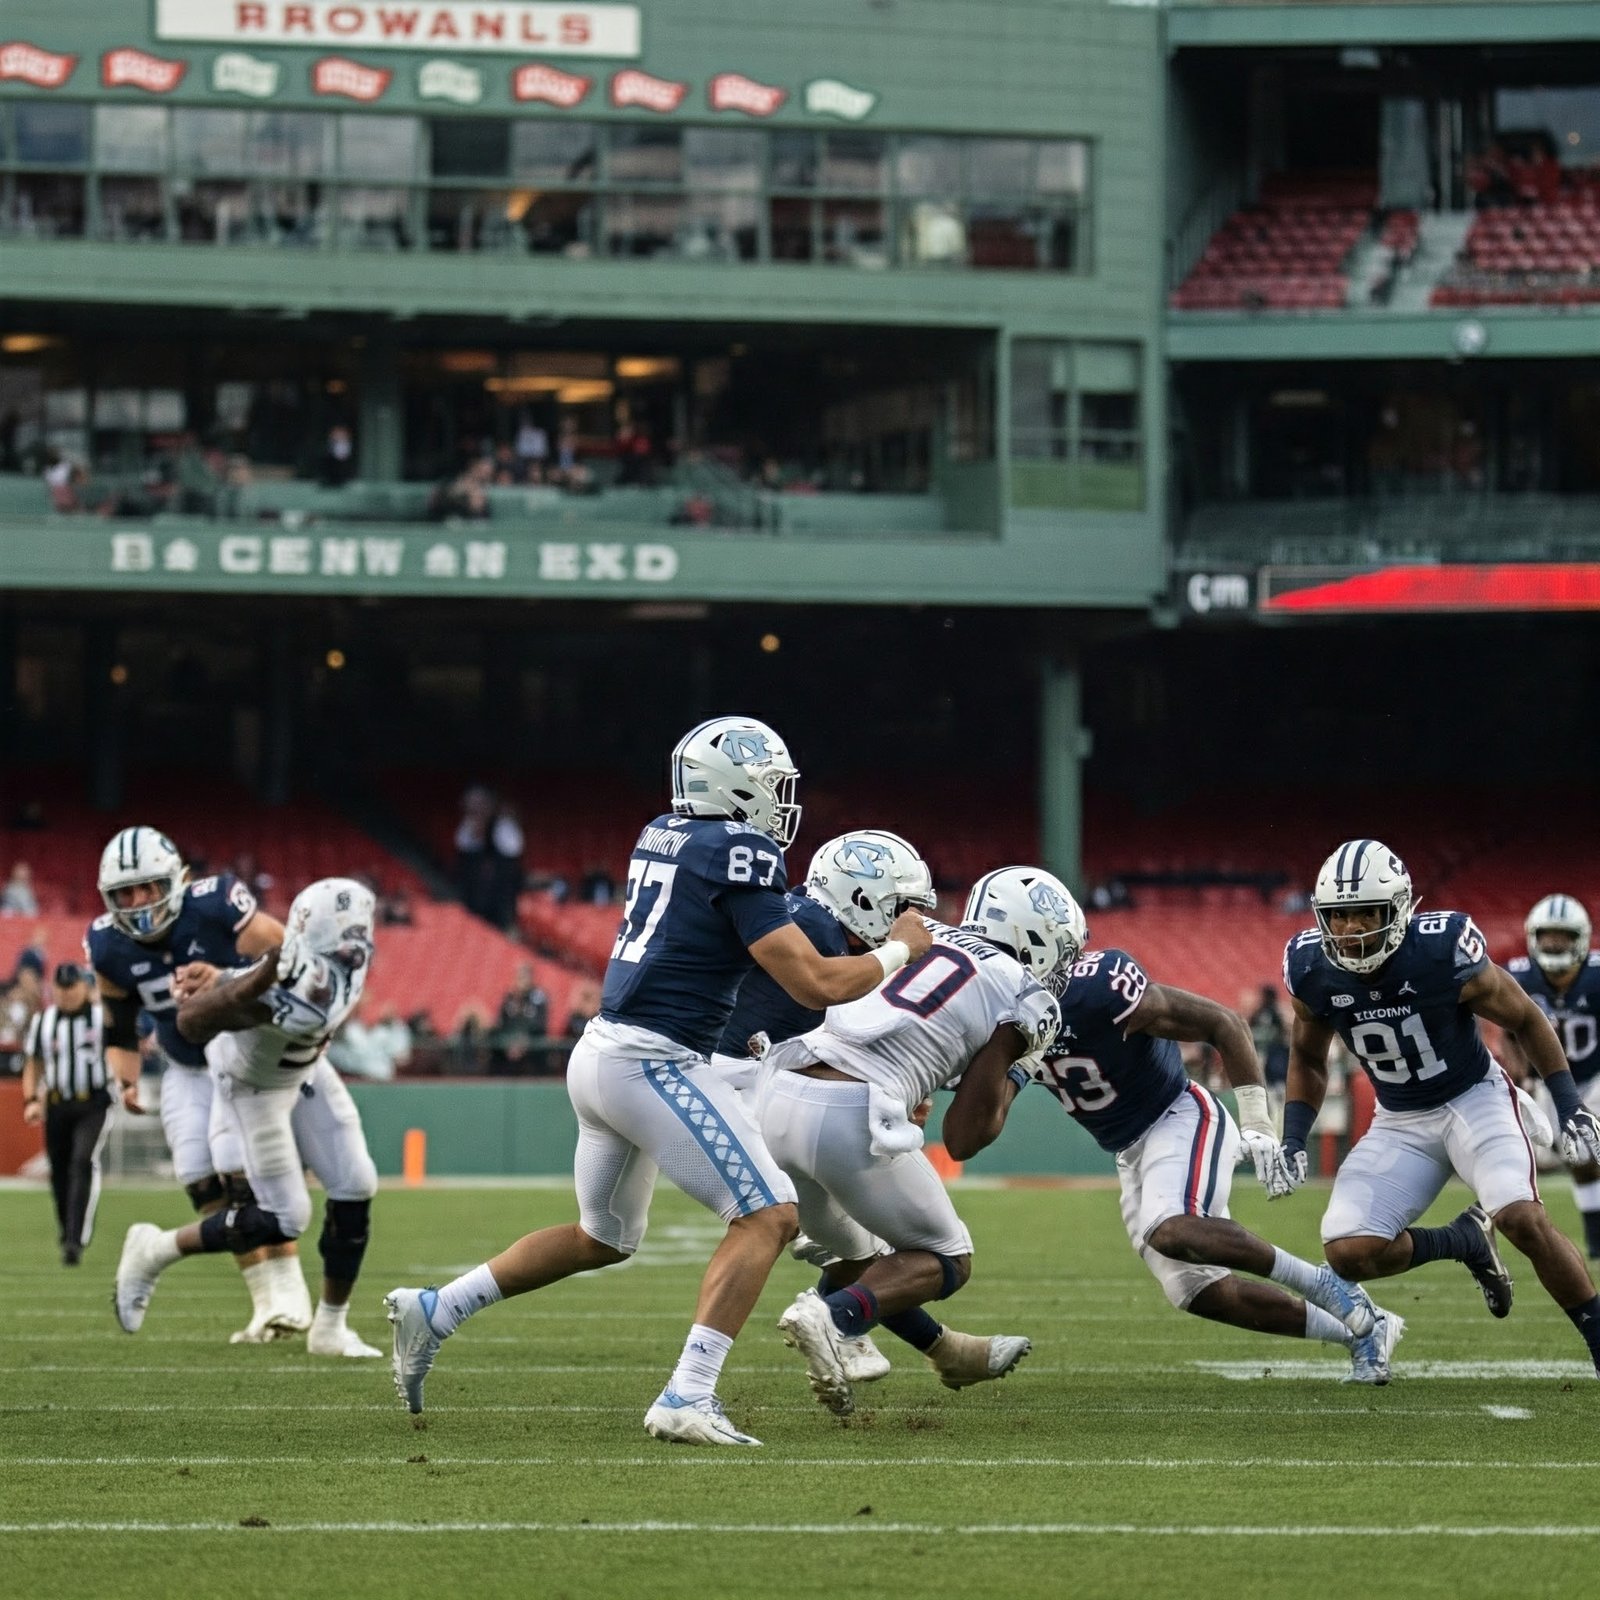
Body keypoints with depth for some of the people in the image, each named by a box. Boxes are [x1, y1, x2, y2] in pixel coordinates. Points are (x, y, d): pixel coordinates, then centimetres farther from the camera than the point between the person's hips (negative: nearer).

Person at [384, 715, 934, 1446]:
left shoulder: (662, 837, 13)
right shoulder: (739, 855, -13)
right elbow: (816, 983, -15)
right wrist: (896, 951, 2)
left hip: (601, 1053, 9)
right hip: (654, 1063, -9)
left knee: (603, 1238, 25)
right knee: (767, 1216, -8)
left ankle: (434, 1310, 23)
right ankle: (687, 1398, -17)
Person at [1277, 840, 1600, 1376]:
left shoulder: (1443, 952, -25)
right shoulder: (1312, 970, -14)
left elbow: (1526, 1020, -9)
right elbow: (1308, 1058, 8)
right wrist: (1293, 1141, -4)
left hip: (1475, 1097, -4)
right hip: (1401, 1123, 4)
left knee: (1522, 1217, -28)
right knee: (1349, 1252, -14)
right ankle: (1466, 1241, 12)